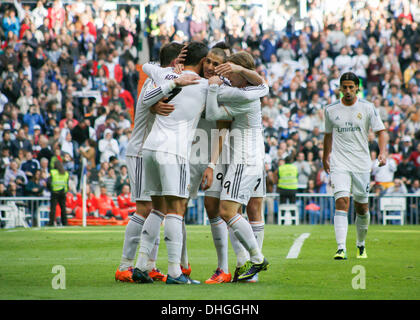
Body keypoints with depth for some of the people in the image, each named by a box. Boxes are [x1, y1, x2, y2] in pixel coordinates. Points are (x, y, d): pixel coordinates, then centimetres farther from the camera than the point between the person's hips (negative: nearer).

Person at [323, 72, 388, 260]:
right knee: (341, 202, -17)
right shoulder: (331, 110, 5)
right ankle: (341, 249, -25)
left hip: (361, 164, 0)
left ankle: (361, 245, 30)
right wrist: (326, 157, 26)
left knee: (362, 207, 8)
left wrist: (382, 152, -17)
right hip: (339, 164, 0)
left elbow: (381, 131, 0)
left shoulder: (367, 108, 0)